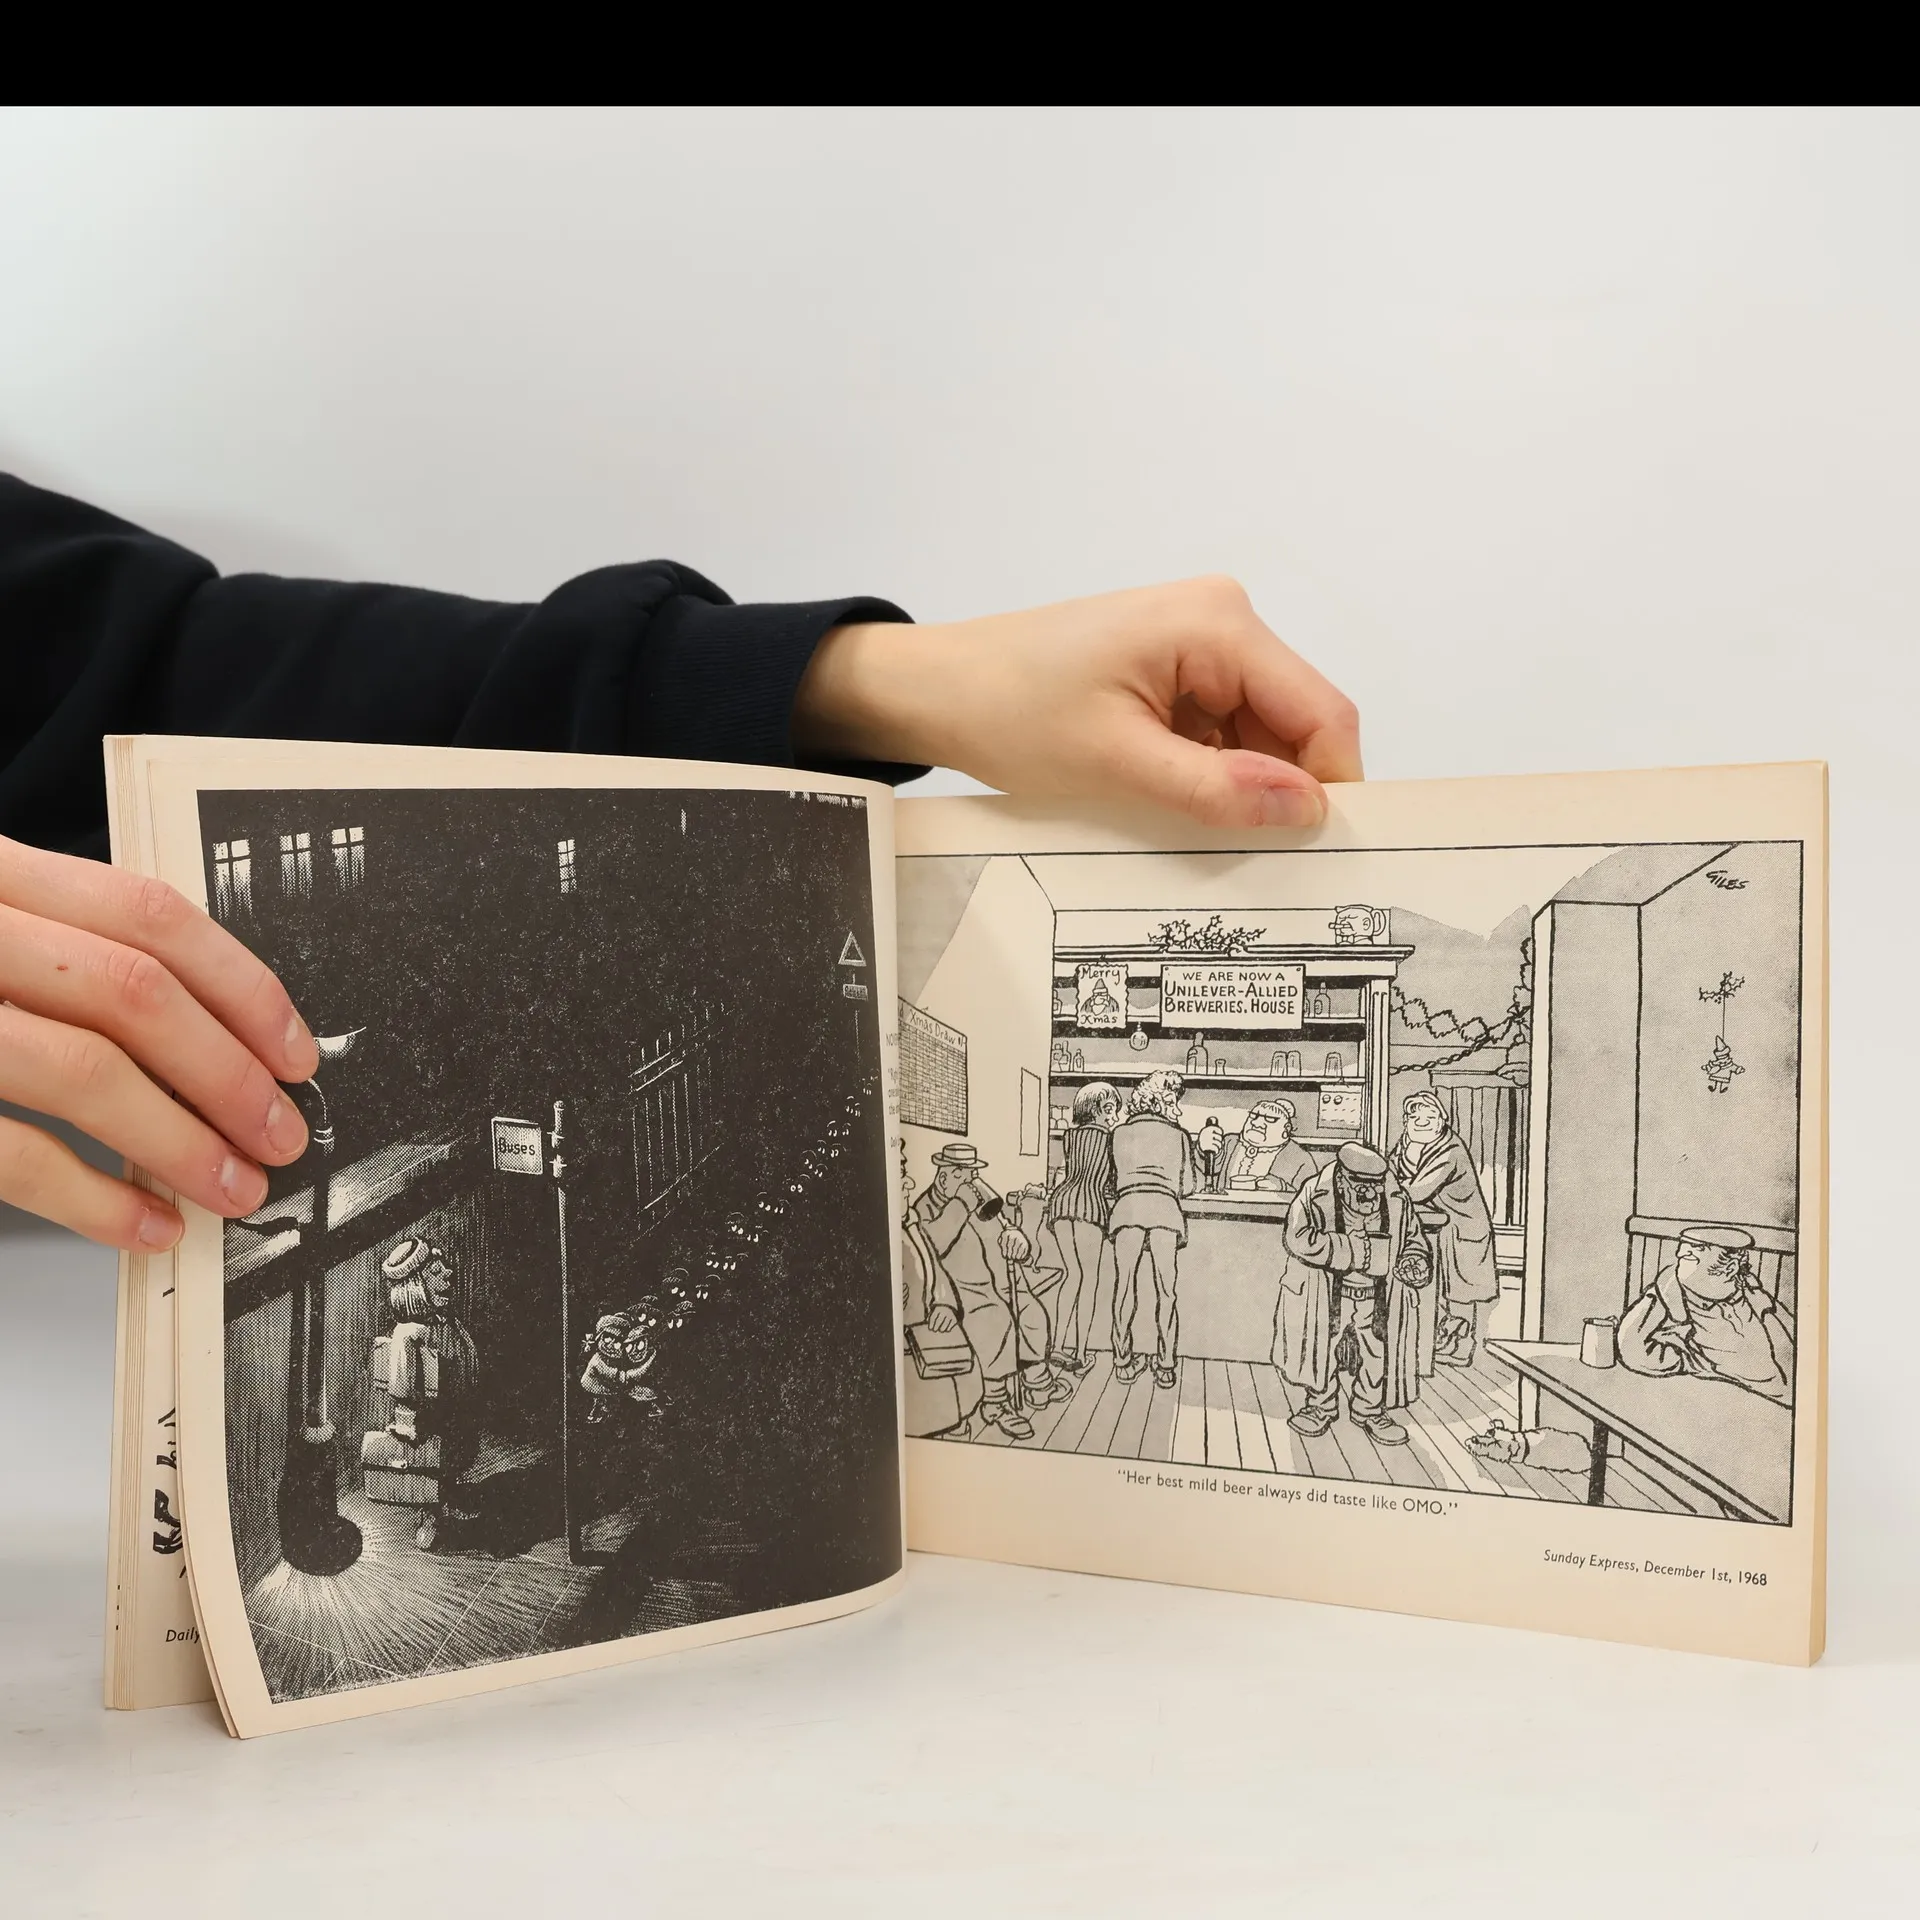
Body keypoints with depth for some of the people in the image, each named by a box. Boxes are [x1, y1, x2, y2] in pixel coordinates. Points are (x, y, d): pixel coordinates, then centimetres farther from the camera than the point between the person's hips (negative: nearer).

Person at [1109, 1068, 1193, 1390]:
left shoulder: (1120, 1132, 18)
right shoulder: (1178, 1135, 16)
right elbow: (1187, 1185, 17)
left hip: (1126, 1205, 1)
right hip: (1164, 1208, 0)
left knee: (1124, 1286, 5)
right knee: (1166, 1290, 3)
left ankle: (1123, 1361, 6)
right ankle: (1166, 1366, 1)